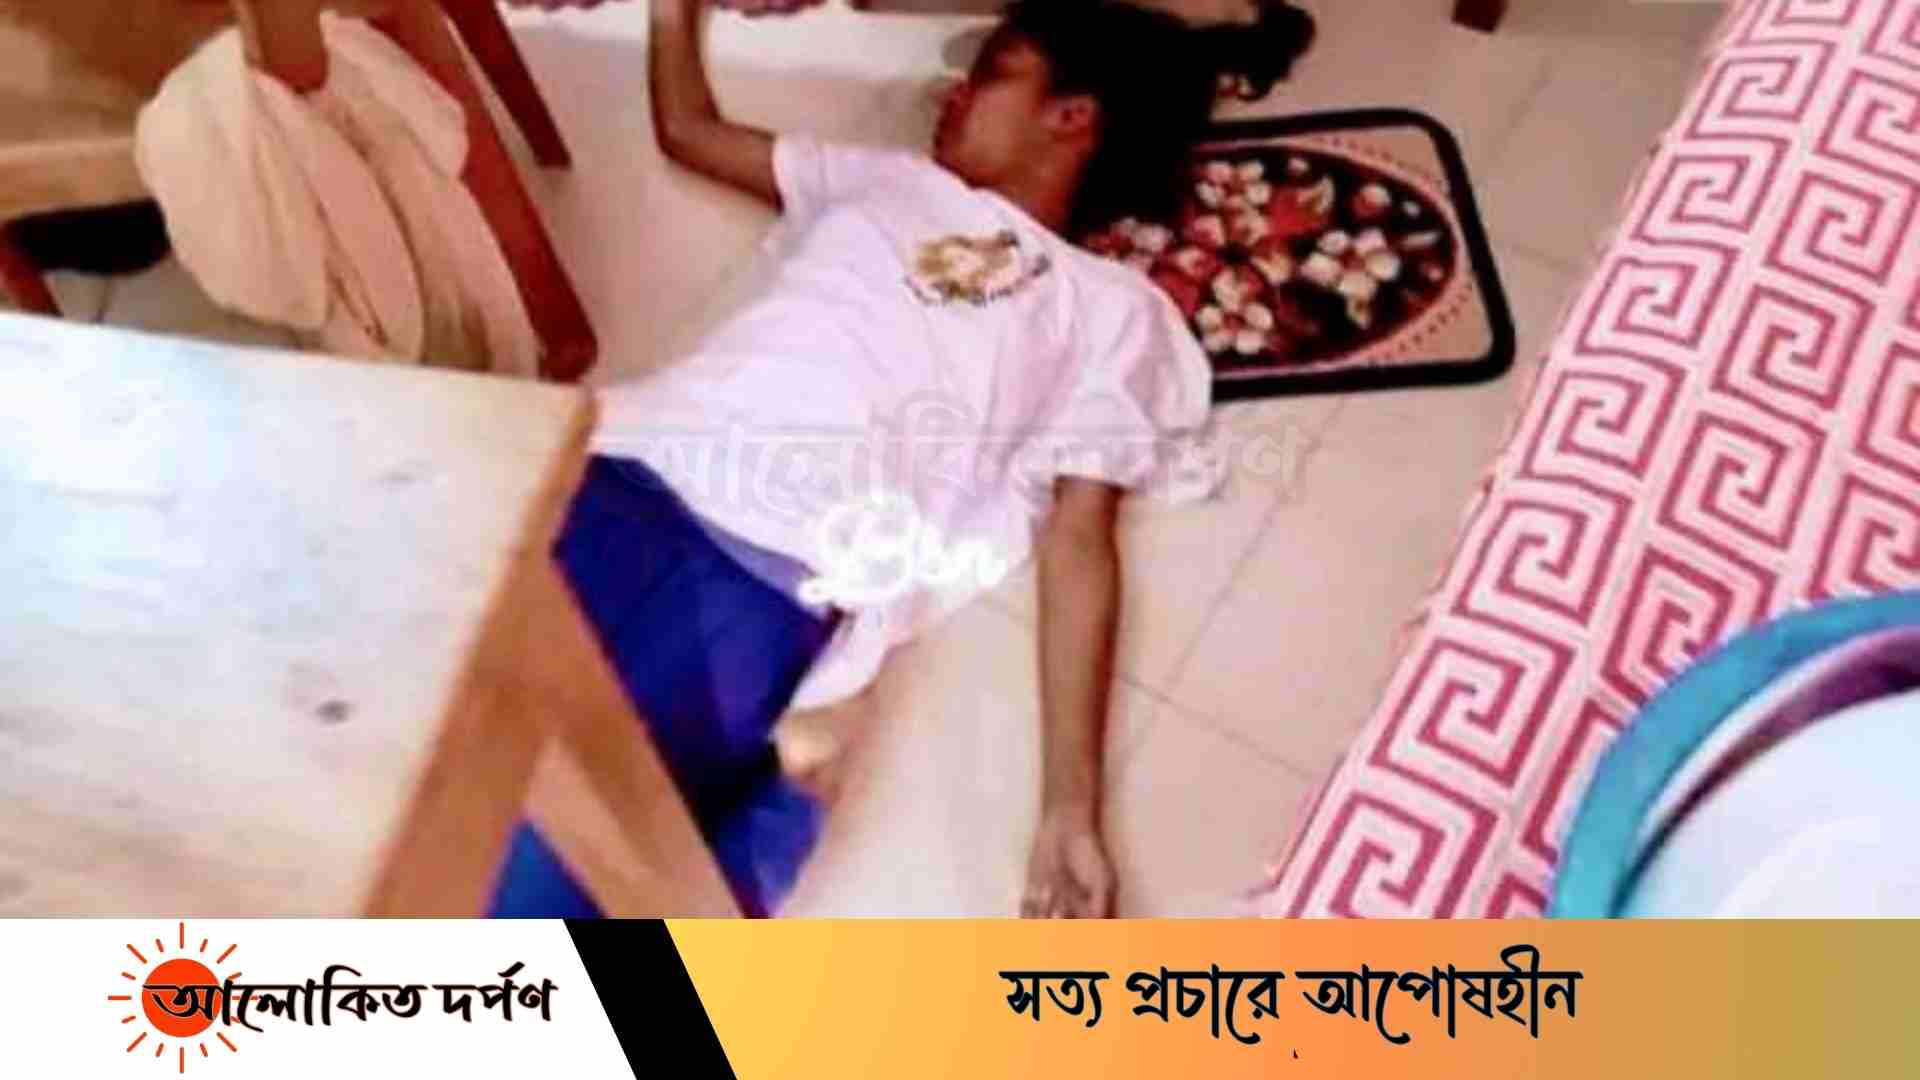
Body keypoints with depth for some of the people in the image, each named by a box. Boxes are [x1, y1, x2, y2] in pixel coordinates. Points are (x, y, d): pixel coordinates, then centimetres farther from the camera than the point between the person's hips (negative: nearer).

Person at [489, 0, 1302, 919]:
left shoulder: (1108, 305, 15)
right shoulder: (885, 181, 29)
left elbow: (1078, 542, 5)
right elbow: (687, 130, 41)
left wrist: (1071, 809, -3)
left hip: (765, 575, -6)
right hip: (618, 473, 6)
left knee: (520, 885, -22)